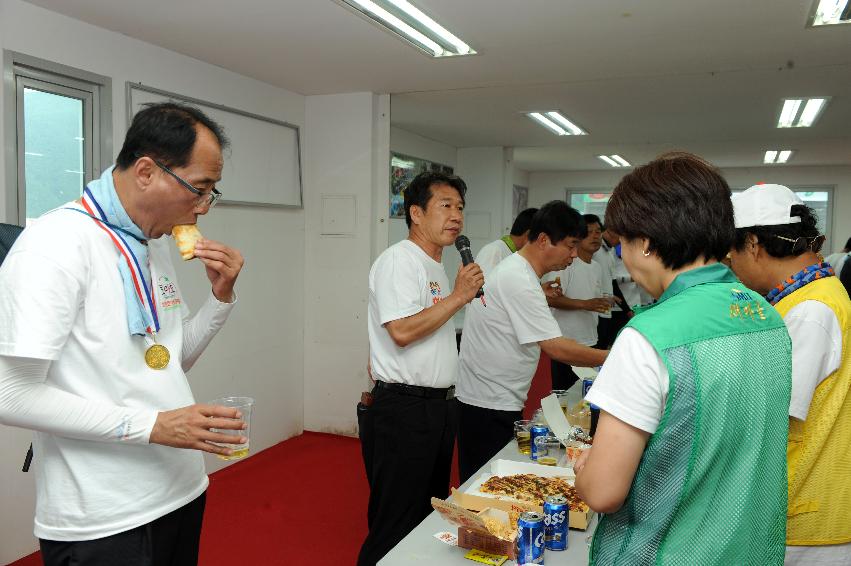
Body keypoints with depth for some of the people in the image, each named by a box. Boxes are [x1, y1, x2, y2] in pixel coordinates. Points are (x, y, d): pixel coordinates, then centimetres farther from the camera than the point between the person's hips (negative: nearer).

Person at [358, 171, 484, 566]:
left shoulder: (435, 265, 16)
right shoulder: (399, 260, -14)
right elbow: (402, 331, -25)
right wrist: (458, 297, -18)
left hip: (438, 407, 10)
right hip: (404, 410, -10)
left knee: (432, 515, 20)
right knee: (396, 528, 1)